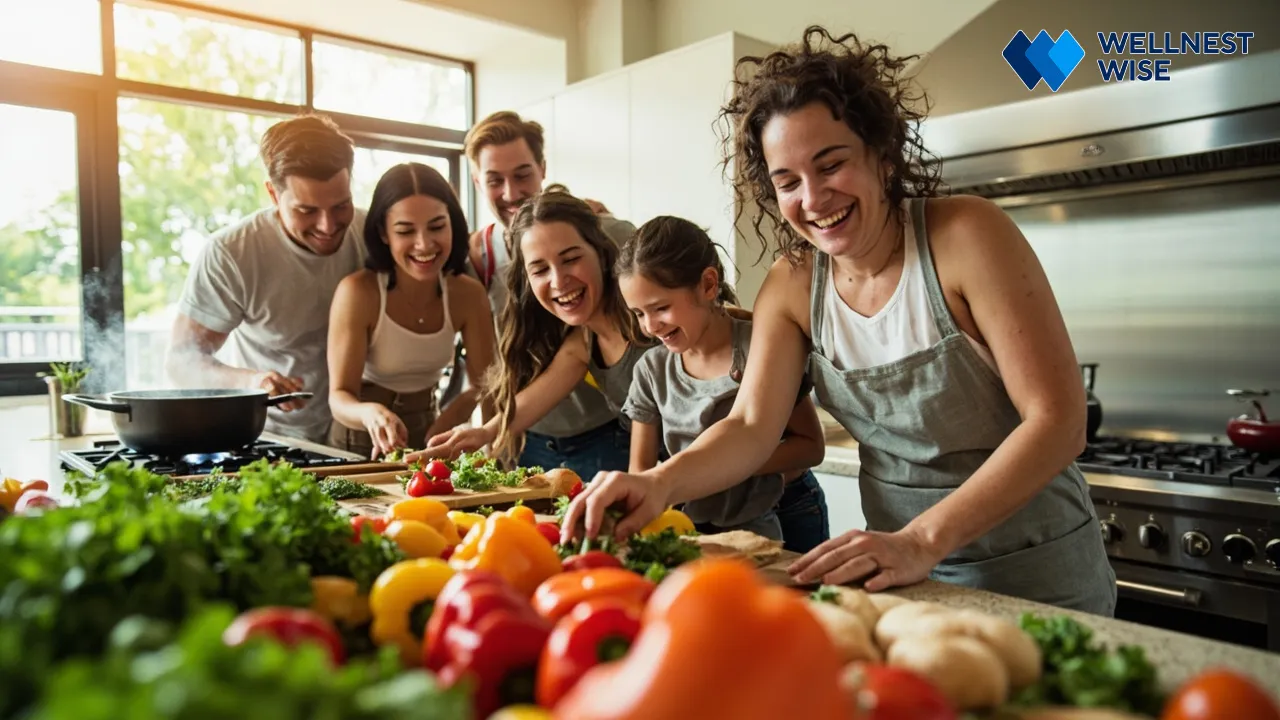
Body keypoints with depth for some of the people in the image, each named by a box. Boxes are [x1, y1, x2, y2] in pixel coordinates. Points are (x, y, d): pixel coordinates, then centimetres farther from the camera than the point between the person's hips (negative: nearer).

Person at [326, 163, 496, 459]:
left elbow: (483, 384, -3)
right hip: (360, 446, -2)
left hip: (429, 438, 2)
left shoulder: (468, 294, -7)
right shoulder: (358, 292, -17)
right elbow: (340, 395, -18)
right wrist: (370, 414, -39)